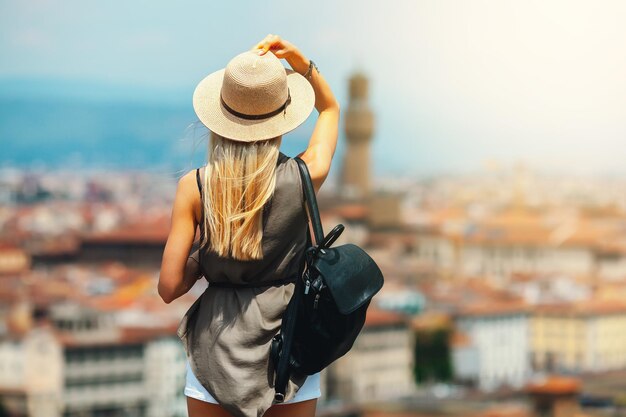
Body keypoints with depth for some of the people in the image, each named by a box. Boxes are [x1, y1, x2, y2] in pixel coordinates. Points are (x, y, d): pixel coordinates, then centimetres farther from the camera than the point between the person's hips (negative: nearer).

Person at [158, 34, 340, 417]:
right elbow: (330, 108, 15)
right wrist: (299, 60, 1)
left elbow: (170, 288, -7)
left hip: (218, 345, 0)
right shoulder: (304, 177, -7)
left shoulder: (194, 188, -9)